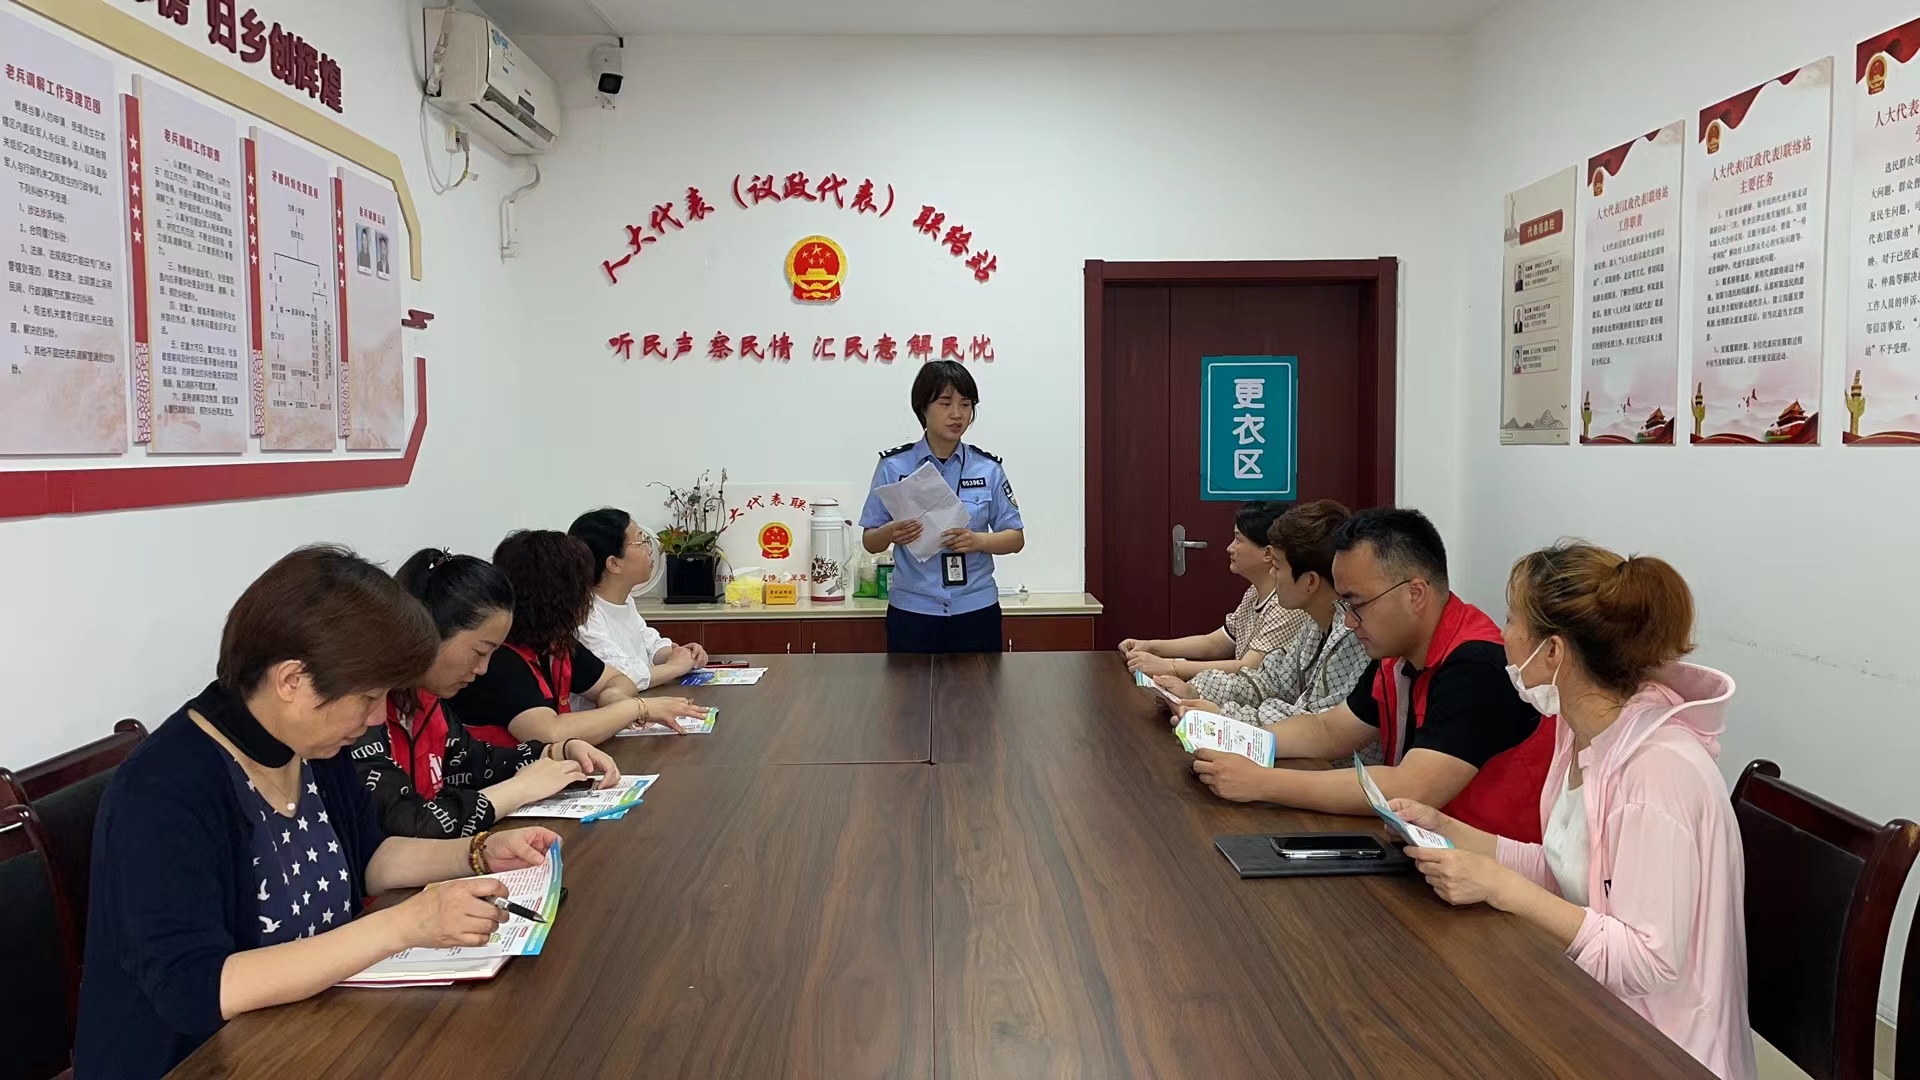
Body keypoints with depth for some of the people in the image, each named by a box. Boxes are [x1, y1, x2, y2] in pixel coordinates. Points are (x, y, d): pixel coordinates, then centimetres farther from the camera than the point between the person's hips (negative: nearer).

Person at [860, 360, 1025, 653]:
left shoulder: (987, 469, 0)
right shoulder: (894, 467, -2)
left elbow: (1016, 538, 4)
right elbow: (870, 542, 2)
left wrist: (977, 540, -16)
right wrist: (890, 533, -20)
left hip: (976, 613, 1)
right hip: (912, 614, -1)